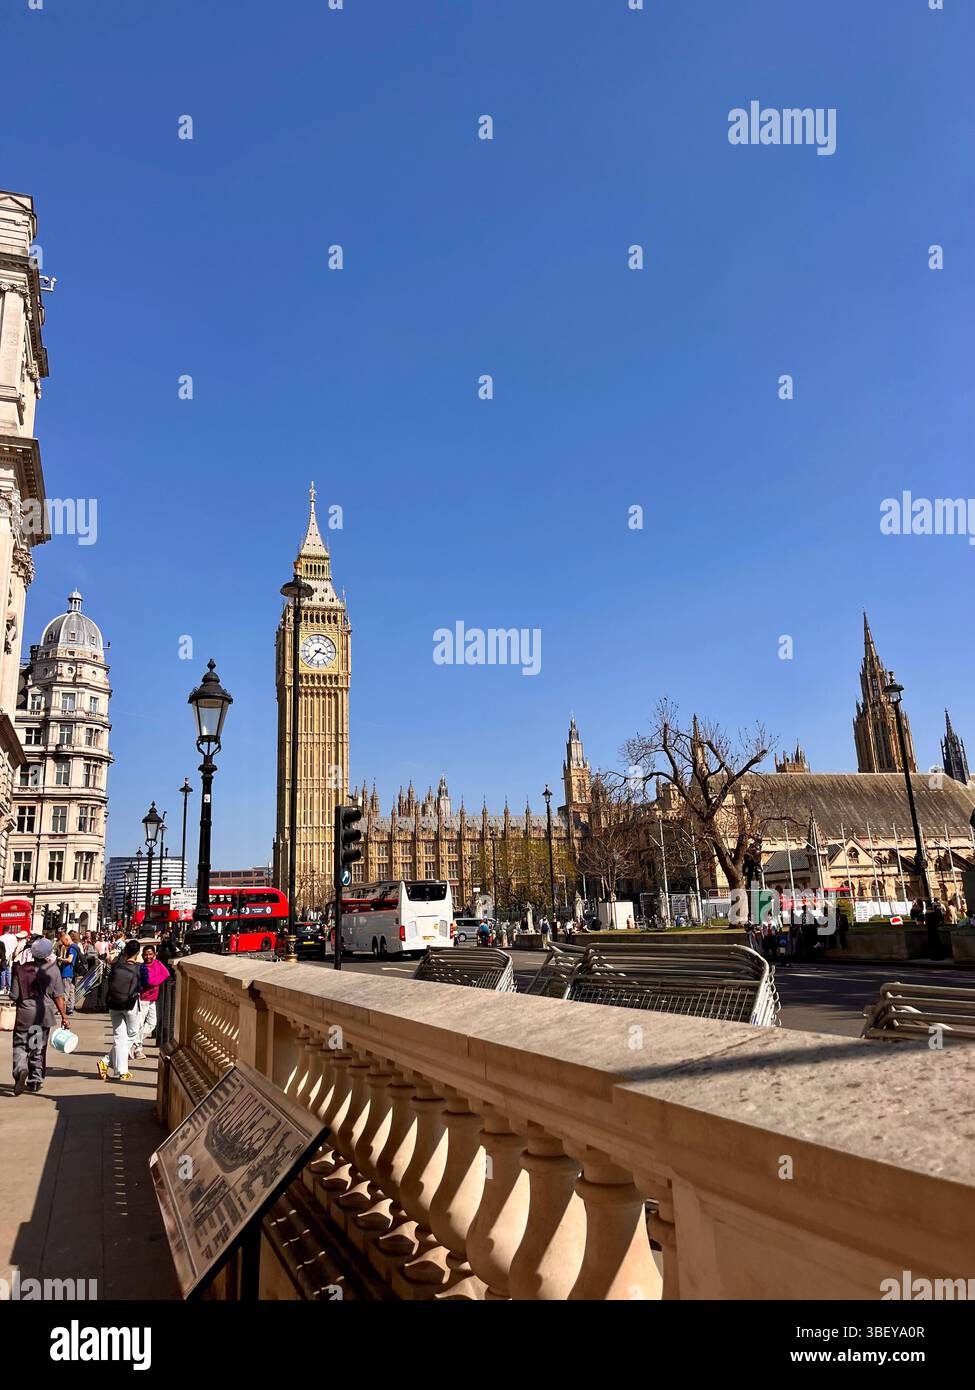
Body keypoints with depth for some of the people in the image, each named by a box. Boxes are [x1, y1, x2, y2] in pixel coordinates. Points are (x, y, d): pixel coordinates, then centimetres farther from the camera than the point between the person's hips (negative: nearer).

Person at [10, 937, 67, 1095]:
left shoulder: (22, 968, -12)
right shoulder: (53, 969, -8)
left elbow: (14, 995, -8)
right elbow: (58, 996, -5)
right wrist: (63, 1016, 4)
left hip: (25, 1012, -2)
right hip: (45, 1013, 2)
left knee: (20, 1045, 10)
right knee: (39, 1048, 16)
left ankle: (21, 1070, -17)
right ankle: (35, 1081, 21)